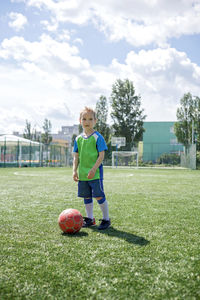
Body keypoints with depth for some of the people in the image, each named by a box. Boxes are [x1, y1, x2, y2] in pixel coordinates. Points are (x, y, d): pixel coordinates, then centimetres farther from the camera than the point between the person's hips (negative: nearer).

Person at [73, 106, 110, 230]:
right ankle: (90, 219, 26)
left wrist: (93, 169, -18)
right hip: (82, 173, 6)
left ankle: (106, 219, 11)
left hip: (95, 173, -6)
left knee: (99, 196, -4)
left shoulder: (98, 137, -7)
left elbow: (101, 155, -10)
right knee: (86, 196, 13)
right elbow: (76, 156, 13)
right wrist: (75, 170, 4)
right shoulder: (78, 138, 9)